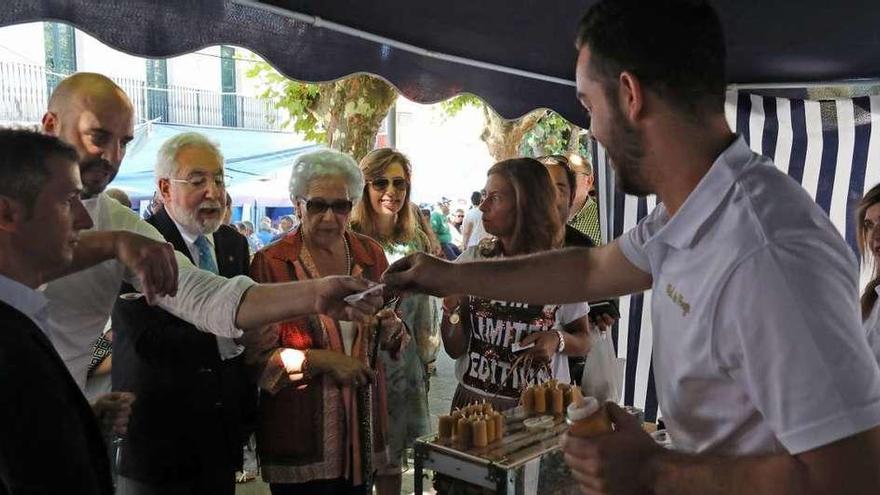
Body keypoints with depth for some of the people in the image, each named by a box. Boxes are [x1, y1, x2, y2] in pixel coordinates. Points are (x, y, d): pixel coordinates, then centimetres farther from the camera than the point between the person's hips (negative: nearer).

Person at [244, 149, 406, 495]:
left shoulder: (371, 254, 4)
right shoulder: (272, 263, -10)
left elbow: (395, 340, 13)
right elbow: (258, 357, -9)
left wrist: (390, 328, -9)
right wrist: (323, 360, -20)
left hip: (363, 424, 4)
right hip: (300, 435, -4)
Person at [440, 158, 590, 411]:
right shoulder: (472, 259, -3)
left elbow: (583, 341, 7)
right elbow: (455, 349, 0)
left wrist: (558, 340, -14)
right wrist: (450, 306, -18)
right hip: (475, 402, 1)